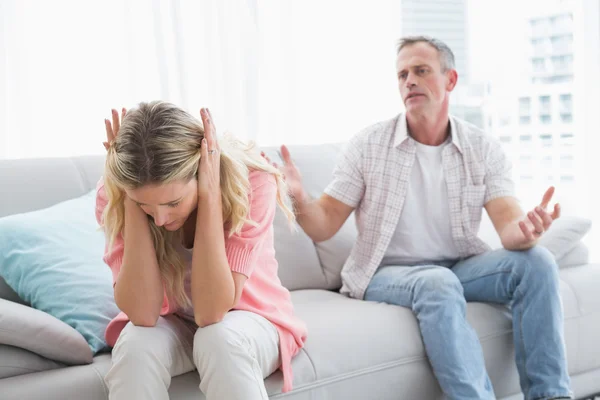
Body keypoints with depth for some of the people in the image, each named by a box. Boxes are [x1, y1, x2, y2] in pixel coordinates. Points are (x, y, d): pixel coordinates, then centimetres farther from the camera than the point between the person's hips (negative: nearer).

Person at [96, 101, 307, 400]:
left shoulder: (252, 182, -28)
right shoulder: (113, 195, -22)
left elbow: (212, 312, -32)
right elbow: (143, 314, -30)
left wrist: (210, 194, -37)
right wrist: (134, 204, -35)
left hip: (247, 318, -1)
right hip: (170, 325, 2)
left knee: (220, 339, -34)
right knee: (136, 344, -31)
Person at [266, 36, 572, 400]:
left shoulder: (484, 148, 0)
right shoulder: (368, 145, -4)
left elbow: (508, 223, -11)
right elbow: (324, 226, -5)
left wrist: (526, 231, -37)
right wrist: (299, 196, -28)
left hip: (460, 267, 3)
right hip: (386, 273, -3)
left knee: (536, 261, -22)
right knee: (438, 283, -36)